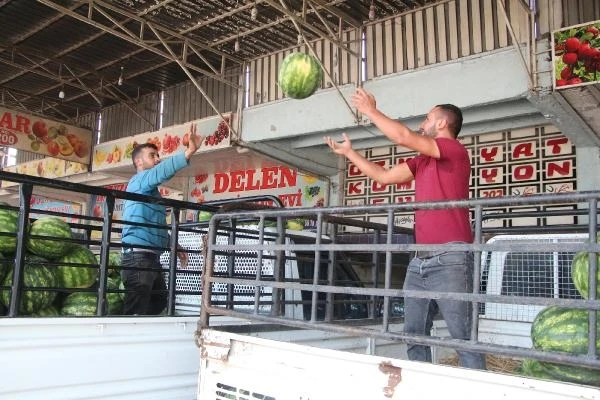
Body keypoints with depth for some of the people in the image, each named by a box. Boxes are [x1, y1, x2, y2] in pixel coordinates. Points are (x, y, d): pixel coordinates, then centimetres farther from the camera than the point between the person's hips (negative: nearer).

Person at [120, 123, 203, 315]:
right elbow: (162, 171, -26)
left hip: (152, 257, 10)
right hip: (138, 256, -10)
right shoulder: (139, 180, -4)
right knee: (136, 311, -11)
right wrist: (189, 151, -35)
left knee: (159, 302, 18)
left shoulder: (152, 191, 26)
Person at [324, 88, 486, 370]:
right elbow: (383, 176, 25)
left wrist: (370, 111, 0)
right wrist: (349, 152, 27)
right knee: (414, 334, 8)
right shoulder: (421, 162, 21)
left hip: (450, 259, -8)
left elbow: (403, 137, -11)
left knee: (462, 335, -6)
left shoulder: (455, 149, -2)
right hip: (420, 260, 8)